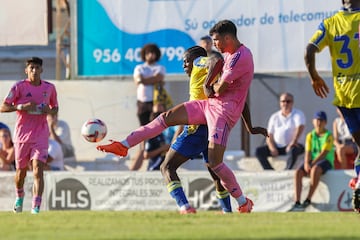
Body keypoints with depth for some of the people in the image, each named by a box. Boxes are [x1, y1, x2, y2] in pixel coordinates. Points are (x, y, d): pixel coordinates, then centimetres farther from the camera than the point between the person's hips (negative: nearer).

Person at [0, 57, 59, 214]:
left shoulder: (49, 87, 6)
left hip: (40, 136, 0)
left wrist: (50, 111, -4)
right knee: (21, 170, 12)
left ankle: (36, 207, -20)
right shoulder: (19, 86, -4)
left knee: (38, 170, -15)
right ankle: (19, 197, 42)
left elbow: (55, 107, 20)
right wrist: (21, 107, -21)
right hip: (22, 135, 0)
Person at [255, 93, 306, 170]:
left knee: (292, 151, -40)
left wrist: (293, 142, -34)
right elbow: (269, 136, 10)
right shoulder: (274, 117, 14)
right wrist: (272, 148, -11)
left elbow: (300, 128, -17)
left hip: (294, 146, -4)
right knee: (259, 151, -17)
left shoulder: (298, 114, 1)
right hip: (277, 146, 4)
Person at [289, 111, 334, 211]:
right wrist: (306, 163, -16)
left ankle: (308, 199, -36)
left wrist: (312, 164, -21)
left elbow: (324, 153, -12)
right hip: (312, 161, 5)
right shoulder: (310, 136, 14)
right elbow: (308, 152, 5)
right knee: (298, 172, -24)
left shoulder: (329, 136, -2)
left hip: (325, 161, -5)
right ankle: (297, 202, -32)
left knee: (315, 169, -39)